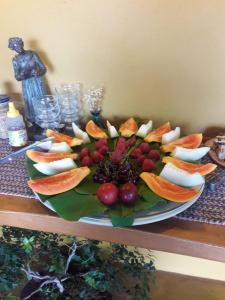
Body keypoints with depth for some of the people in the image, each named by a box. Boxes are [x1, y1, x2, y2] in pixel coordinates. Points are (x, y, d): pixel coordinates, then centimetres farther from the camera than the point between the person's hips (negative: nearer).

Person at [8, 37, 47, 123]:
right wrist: (22, 74, -29)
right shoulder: (15, 60, -6)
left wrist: (38, 72, -29)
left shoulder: (33, 54, -8)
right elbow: (17, 77, -7)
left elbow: (44, 68, -8)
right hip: (27, 85, 0)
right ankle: (34, 122, 19)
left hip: (38, 82, 0)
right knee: (31, 103, 5)